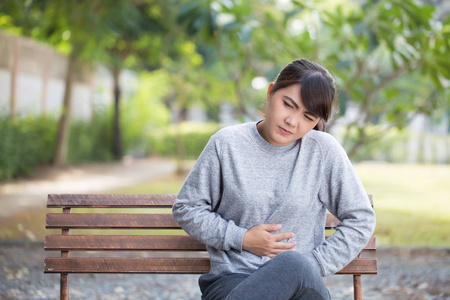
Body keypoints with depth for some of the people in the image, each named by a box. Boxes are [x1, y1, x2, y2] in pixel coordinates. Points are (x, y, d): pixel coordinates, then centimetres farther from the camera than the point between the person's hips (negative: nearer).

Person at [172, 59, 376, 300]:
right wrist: (241, 239, -3)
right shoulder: (226, 144, 3)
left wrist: (311, 266, -3)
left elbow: (361, 219, 7)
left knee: (293, 264, -37)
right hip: (233, 280, -1)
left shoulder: (324, 151, 2)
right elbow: (186, 209, 10)